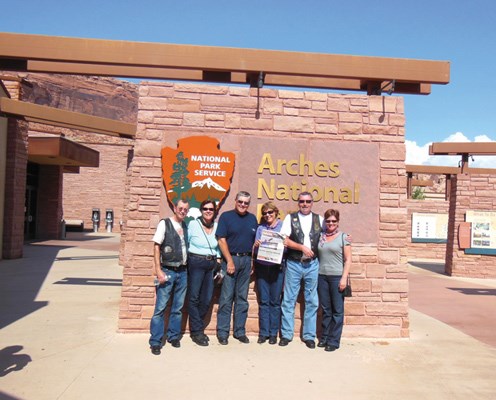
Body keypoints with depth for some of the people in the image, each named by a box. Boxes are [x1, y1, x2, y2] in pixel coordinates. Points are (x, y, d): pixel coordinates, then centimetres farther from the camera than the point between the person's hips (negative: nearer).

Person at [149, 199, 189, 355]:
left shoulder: (186, 226, 10)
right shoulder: (164, 223, -4)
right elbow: (156, 247, -6)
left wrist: (187, 267, 5)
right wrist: (158, 270, -12)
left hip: (182, 272, 5)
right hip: (168, 271, -5)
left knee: (178, 307, 12)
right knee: (161, 307, -3)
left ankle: (174, 336, 24)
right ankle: (155, 342, 5)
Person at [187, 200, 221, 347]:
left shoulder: (217, 226, 7)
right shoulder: (192, 224, -4)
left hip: (211, 264, 4)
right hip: (195, 263, -4)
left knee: (206, 299, 8)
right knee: (194, 298, 0)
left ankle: (197, 328, 27)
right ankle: (197, 331, 13)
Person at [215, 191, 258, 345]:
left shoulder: (252, 218, 12)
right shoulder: (226, 216, -1)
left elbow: (255, 241, 14)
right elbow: (221, 240, -7)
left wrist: (253, 261, 5)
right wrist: (230, 261, -12)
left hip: (246, 260, 4)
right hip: (230, 259, -4)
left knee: (242, 298, 10)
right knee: (226, 297, -2)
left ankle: (240, 331, 19)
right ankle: (222, 332, 8)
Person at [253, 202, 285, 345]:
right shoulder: (260, 228, 11)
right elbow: (255, 250, 10)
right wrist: (255, 246, -11)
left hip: (277, 267, -2)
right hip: (262, 267, 2)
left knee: (275, 301, 3)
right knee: (263, 301, 4)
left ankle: (273, 333, 13)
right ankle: (263, 332, 13)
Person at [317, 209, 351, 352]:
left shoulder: (343, 237, 0)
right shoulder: (320, 236, 8)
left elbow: (348, 260, -2)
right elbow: (316, 255, 11)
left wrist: (344, 278, -10)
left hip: (337, 277, -3)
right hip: (322, 276, 3)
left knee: (337, 310, 2)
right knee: (325, 309, 11)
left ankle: (333, 341, 10)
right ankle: (324, 337, 22)